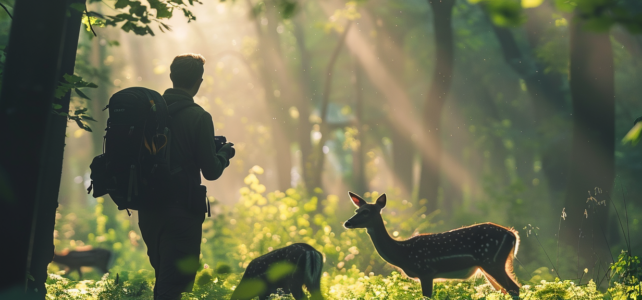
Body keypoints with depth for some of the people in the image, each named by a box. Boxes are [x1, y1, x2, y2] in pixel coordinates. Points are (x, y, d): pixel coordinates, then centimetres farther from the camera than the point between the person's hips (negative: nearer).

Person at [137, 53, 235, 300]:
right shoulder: (198, 117, -13)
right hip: (181, 212, -6)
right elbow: (211, 171, -11)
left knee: (163, 278, 21)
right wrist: (224, 153, 10)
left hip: (148, 210, 6)